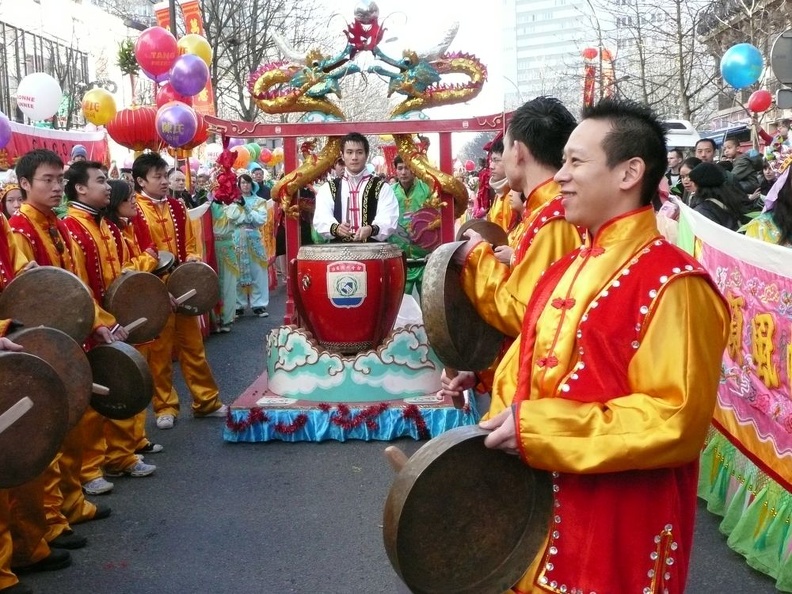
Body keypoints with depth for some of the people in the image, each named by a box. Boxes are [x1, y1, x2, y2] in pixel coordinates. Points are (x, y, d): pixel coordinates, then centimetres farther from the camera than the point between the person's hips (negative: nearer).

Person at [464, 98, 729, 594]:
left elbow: (677, 421, -23)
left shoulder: (673, 282, -17)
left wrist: (537, 430, -24)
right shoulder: (566, 271, 9)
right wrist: (501, 434, 0)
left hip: (617, 534, -7)